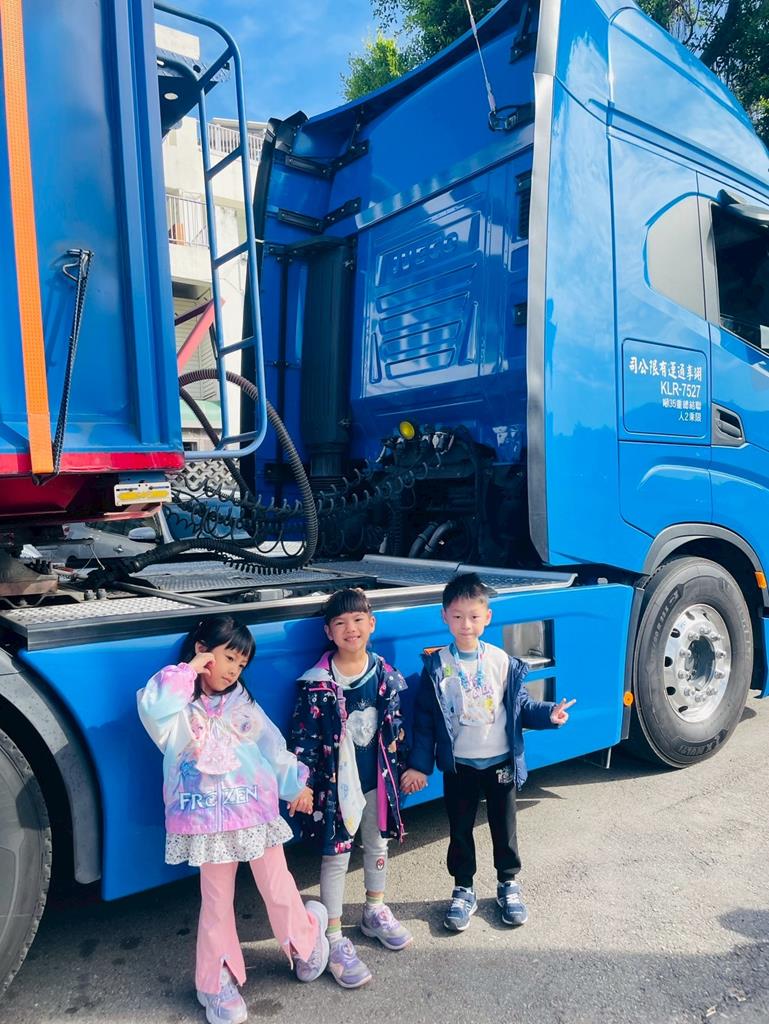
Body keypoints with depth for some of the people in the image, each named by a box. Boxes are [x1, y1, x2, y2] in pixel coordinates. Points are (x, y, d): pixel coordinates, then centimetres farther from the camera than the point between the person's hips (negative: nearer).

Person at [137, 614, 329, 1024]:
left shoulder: (243, 705, 6)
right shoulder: (179, 709, -8)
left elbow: (274, 748, 12)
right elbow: (153, 706, -32)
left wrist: (296, 785, 10)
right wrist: (190, 669, -23)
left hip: (258, 815, 3)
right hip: (211, 824, -2)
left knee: (279, 891, 9)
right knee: (216, 903, 9)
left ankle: (305, 940, 38)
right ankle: (218, 983, 30)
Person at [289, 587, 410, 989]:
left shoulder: (386, 675, -5)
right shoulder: (317, 684, -18)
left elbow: (396, 727, 5)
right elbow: (304, 738, -14)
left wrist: (401, 770, 8)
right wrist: (302, 785, -14)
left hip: (377, 779, 5)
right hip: (336, 784, -4)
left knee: (378, 846, 21)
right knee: (335, 857, 6)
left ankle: (375, 912, 44)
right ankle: (335, 940, 21)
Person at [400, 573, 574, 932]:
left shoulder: (503, 662, -7)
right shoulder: (436, 666, -9)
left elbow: (520, 706, 1)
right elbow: (425, 718, -5)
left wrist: (548, 713, -18)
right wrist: (419, 764, -5)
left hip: (500, 762, 1)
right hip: (458, 764, 0)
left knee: (504, 827, 15)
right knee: (460, 830, 12)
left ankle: (508, 884, 37)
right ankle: (463, 891, 32)